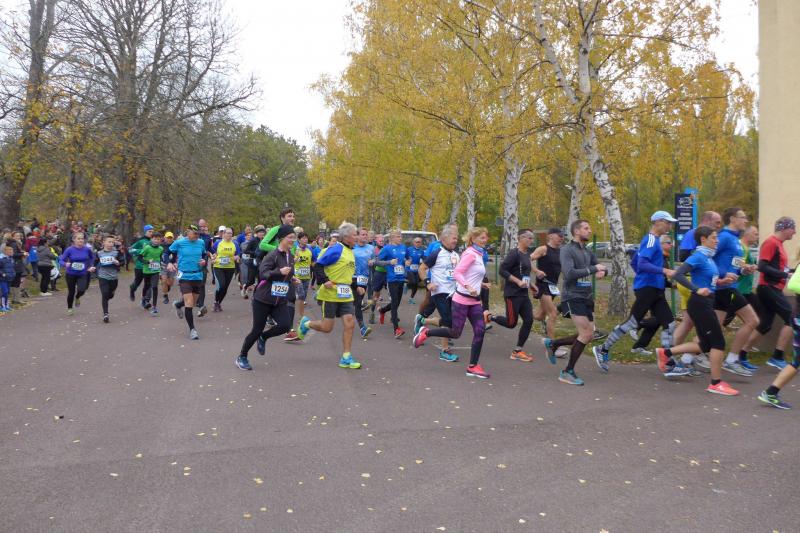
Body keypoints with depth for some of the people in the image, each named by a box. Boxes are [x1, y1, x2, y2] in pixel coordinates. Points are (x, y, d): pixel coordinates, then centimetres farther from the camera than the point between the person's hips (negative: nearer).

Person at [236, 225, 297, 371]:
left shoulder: (291, 257, 8)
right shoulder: (272, 255, -15)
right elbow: (263, 273, -26)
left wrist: (292, 280, 7)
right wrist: (279, 272, -39)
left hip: (280, 301, 6)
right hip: (263, 299, -6)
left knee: (285, 325, -16)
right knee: (257, 330, 0)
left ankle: (263, 338, 15)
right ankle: (241, 357, 23)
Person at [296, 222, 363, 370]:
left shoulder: (349, 251, 12)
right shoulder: (336, 249, -15)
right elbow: (318, 265, -16)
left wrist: (354, 286, 19)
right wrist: (324, 281, -24)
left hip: (345, 295, 8)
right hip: (330, 295, -8)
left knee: (350, 324, -3)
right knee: (326, 328, 0)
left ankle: (346, 358, 5)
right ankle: (306, 323, 31)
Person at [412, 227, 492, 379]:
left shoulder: (478, 254, 13)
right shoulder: (470, 254, -14)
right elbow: (457, 273, -22)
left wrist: (480, 284, 20)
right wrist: (468, 287, -34)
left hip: (474, 301, 8)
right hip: (462, 299, -8)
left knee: (480, 331, -1)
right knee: (455, 333, -2)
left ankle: (472, 366, 6)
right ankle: (425, 332, 19)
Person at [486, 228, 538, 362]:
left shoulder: (527, 253, 11)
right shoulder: (514, 253, -14)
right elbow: (502, 270, -19)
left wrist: (530, 284, 14)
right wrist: (518, 282, -23)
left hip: (523, 294, 8)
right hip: (513, 294, -8)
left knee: (528, 320, 1)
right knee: (511, 323, -3)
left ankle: (517, 351, 11)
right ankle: (490, 317, 23)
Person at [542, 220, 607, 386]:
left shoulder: (588, 251, 13)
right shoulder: (566, 250, -10)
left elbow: (600, 267, 19)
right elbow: (569, 273, -23)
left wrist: (602, 271, -6)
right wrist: (593, 269, -19)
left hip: (587, 298, 8)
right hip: (573, 297, -8)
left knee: (588, 336, 9)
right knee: (586, 334, -12)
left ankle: (552, 343, 26)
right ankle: (567, 372, 2)